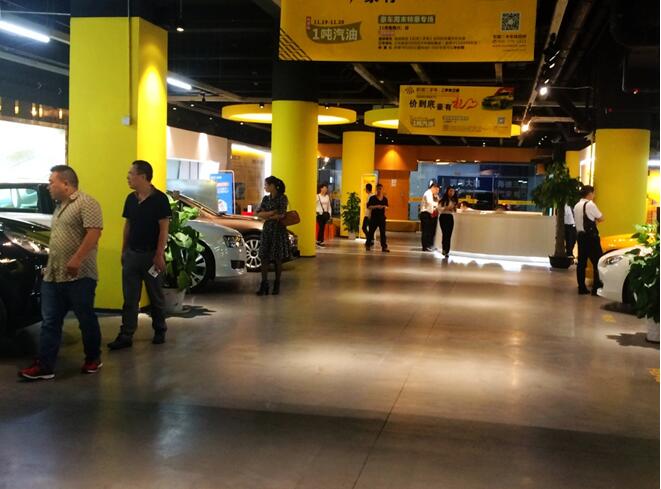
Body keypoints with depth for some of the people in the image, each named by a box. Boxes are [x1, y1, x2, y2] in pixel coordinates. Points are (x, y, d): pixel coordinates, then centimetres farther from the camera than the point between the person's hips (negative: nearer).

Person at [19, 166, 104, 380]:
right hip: (53, 275, 9)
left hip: (79, 276, -9)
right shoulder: (59, 206, 19)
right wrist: (49, 266, 23)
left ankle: (93, 358, 20)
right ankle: (44, 366, 8)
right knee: (49, 322, 5)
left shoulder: (86, 203, -10)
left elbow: (94, 233, -20)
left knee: (86, 320, 5)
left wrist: (76, 259, -26)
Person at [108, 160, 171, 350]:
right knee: (130, 298, 4)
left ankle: (160, 331, 24)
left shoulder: (159, 199, -11)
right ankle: (126, 336, 7)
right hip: (131, 254, 5)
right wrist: (123, 250, 12)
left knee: (156, 297, 9)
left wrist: (159, 255, -16)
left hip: (151, 254, -5)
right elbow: (127, 225, 14)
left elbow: (164, 229, -12)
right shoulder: (131, 199, 7)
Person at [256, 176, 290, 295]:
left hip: (278, 230, -5)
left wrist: (266, 216, -4)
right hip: (267, 230, 5)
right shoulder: (266, 199, 10)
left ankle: (277, 285, 10)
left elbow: (281, 215, -14)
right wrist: (272, 212, -12)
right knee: (264, 258, -3)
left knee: (278, 259, 1)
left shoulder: (282, 198, -5)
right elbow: (259, 214, 1)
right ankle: (264, 285, -3)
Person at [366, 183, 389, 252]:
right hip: (374, 217, -3)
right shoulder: (372, 198, -4)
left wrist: (385, 207, -6)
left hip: (382, 217, 3)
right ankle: (368, 245, 20)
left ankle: (384, 247, 1)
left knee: (383, 232, 1)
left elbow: (386, 206, 18)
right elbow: (368, 206, -8)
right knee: (371, 231, 5)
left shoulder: (385, 199, 7)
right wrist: (376, 206, -20)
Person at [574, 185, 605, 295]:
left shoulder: (577, 206, 13)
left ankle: (582, 287, 8)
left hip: (580, 235, 8)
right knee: (597, 262, -2)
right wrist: (595, 219, 13)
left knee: (581, 262, 7)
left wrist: (592, 219, 9)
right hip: (590, 236, -8)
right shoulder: (590, 205, -12)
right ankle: (596, 287, -4)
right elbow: (601, 218, -5)